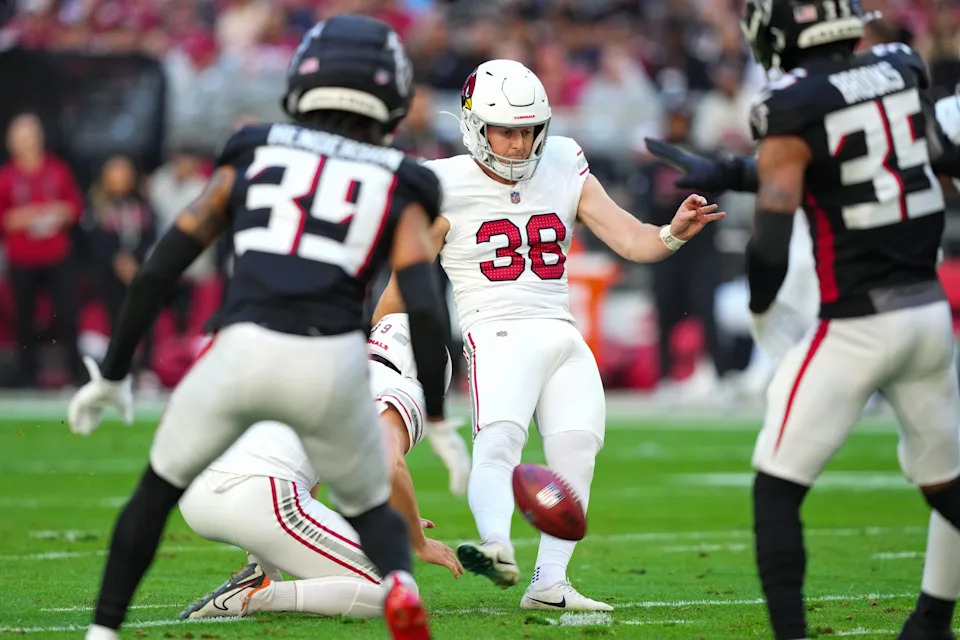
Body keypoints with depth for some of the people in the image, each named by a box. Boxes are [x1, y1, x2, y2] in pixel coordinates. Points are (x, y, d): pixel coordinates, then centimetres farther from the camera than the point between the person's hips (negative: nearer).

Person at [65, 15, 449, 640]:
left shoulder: (253, 156, 18)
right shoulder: (398, 190, 14)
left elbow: (160, 270, 14)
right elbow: (423, 308, 0)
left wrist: (112, 374, 21)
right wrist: (438, 420, 7)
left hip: (244, 350, 1)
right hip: (333, 361, 0)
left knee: (160, 487, 25)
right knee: (372, 510, 21)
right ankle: (400, 584, -12)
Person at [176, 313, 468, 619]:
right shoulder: (402, 391, 11)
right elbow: (390, 469, -10)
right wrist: (420, 544, 6)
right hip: (260, 501, -8)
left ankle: (261, 572, 16)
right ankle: (258, 595, -12)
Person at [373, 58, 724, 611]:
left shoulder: (565, 175, 12)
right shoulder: (449, 190, 1)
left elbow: (631, 239, 6)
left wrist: (674, 233, -15)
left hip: (564, 337, 5)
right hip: (498, 334, -5)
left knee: (576, 451, -10)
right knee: (499, 442, -27)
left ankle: (550, 582, -10)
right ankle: (498, 548, -47)